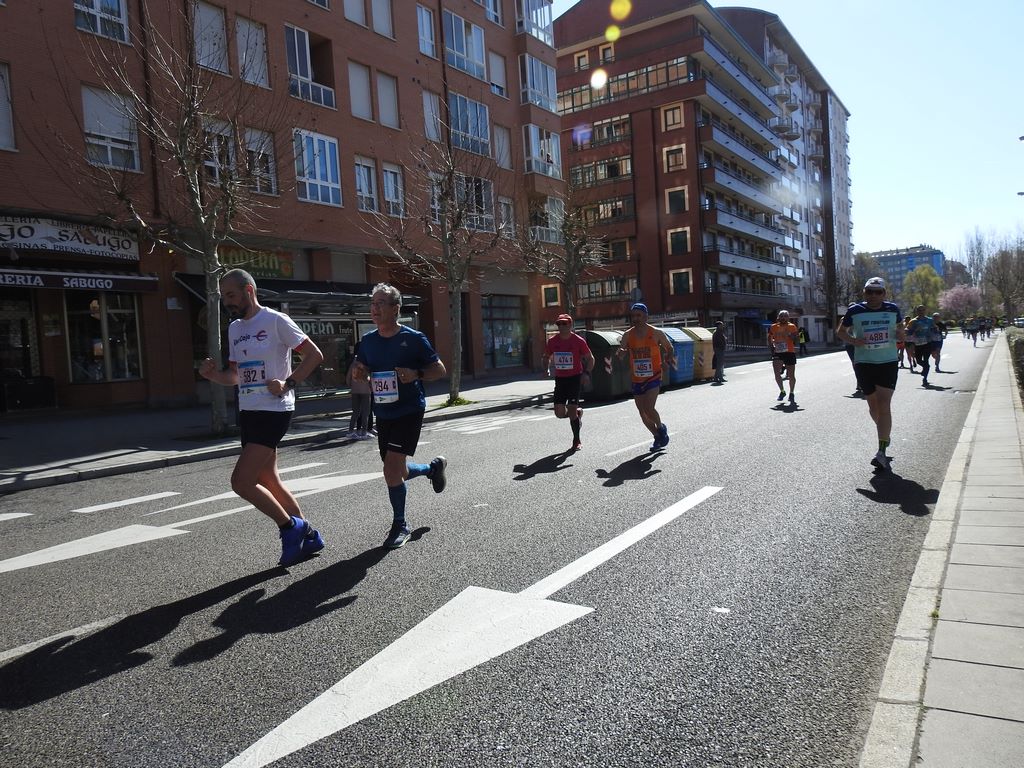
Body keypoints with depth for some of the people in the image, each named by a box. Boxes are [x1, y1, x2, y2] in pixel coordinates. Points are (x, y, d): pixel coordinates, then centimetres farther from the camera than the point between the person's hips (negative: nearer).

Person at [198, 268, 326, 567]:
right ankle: (307, 535, 26)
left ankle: (290, 527, 6)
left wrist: (288, 383, -19)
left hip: (274, 411, -9)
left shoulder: (276, 320, -9)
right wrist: (213, 374, 1)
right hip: (248, 412, 9)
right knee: (269, 482, 12)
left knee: (241, 481, -13)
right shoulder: (234, 328, 15)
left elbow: (315, 355, -9)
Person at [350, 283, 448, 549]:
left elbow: (439, 370, -4)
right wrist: (359, 373, -7)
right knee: (397, 472, 14)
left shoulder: (413, 338, -10)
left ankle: (400, 525, 6)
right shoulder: (367, 341, 5)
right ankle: (433, 467, 44)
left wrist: (416, 374, -23)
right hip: (383, 414, 6)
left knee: (392, 470, -14)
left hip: (410, 411, -6)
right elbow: (359, 373, 17)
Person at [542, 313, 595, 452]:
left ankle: (577, 441, 10)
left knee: (571, 410, -8)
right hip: (560, 379, 4)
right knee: (559, 413, -2)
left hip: (575, 378, -4)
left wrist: (587, 373, -16)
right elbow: (546, 357, 18)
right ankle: (578, 412, 32)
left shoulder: (578, 341, -7)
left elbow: (590, 359, -1)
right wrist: (546, 369, 0)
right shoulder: (552, 341, 2)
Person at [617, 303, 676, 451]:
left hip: (653, 377, -4)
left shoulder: (656, 333, -8)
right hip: (637, 379, 4)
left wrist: (670, 358, -10)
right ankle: (657, 437, 31)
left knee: (648, 409, -19)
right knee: (643, 413, 9)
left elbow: (669, 348, 7)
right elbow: (621, 352, -2)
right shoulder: (628, 335, -2)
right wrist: (621, 352, -25)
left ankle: (661, 428, 12)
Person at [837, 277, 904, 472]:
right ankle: (884, 433, 44)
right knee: (873, 404, 13)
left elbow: (900, 328, 18)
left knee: (884, 405, -11)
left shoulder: (893, 309, 2)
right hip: (864, 363, 1)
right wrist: (853, 340, -11)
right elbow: (841, 331, 9)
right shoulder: (855, 311, -2)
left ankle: (882, 452, -13)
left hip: (888, 362, -1)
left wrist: (900, 334, -6)